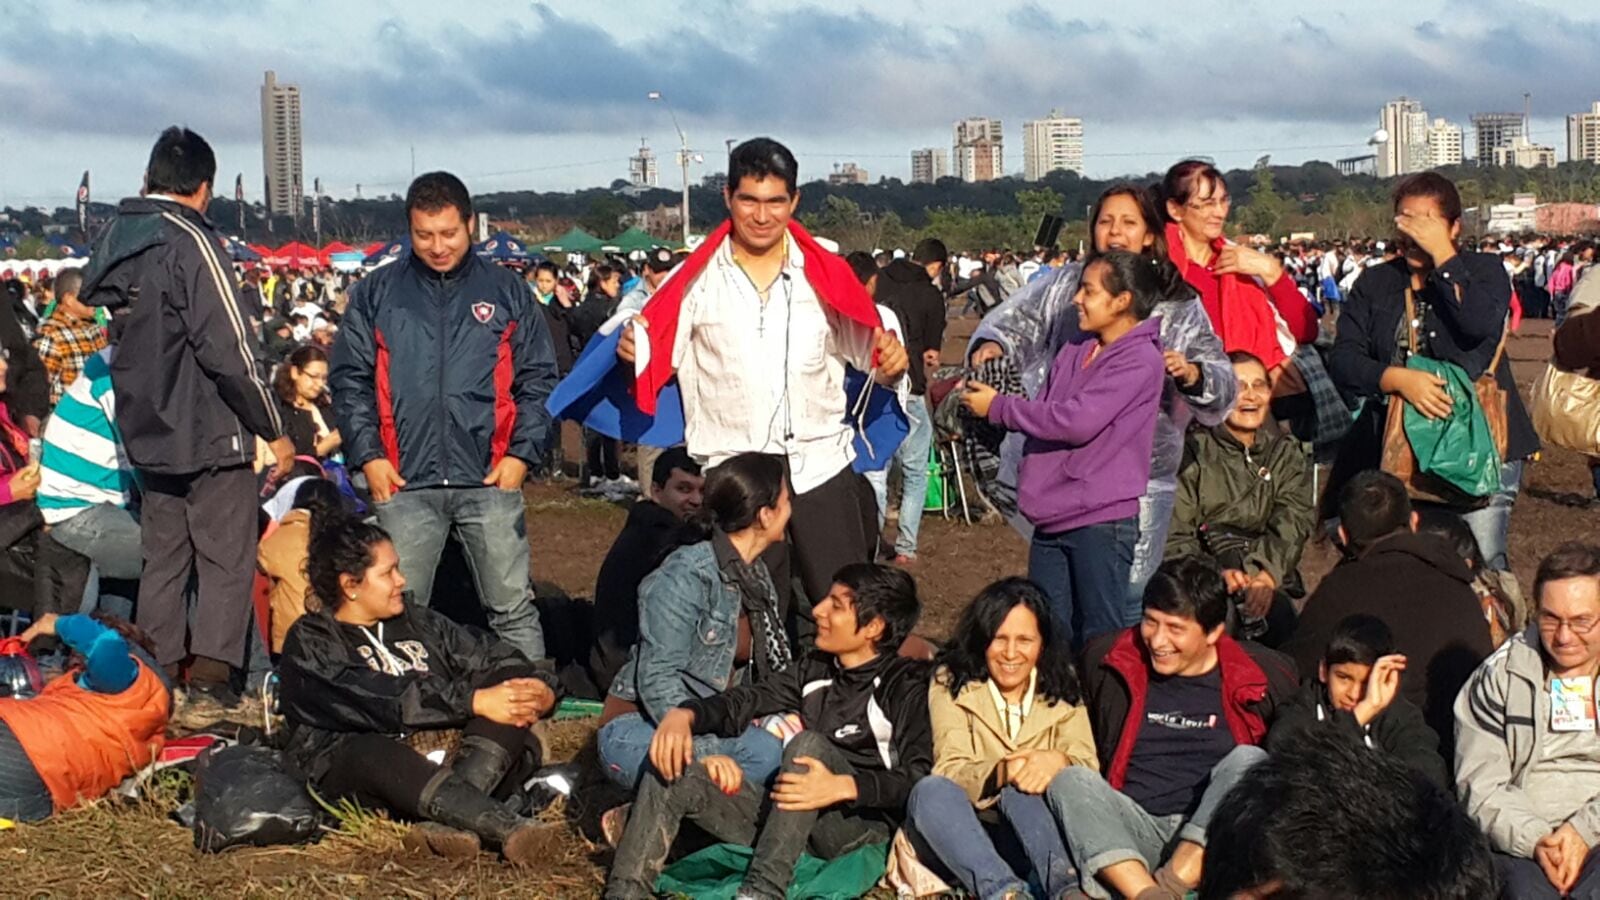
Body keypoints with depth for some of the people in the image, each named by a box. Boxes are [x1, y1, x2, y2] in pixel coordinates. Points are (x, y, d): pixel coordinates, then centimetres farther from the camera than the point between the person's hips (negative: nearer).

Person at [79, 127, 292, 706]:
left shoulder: (111, 243, 9)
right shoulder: (189, 241, -15)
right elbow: (229, 350, -18)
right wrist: (274, 429, -10)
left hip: (148, 436, 8)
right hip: (210, 436, -8)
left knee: (162, 561, 13)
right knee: (227, 561, -1)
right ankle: (210, 676, -6)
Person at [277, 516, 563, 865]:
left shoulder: (417, 621, 22)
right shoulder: (310, 643, 3)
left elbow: (490, 654, 11)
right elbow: (384, 702, -14)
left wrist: (543, 689, -10)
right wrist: (474, 702, -20)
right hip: (353, 767, -6)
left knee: (511, 681, -14)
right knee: (377, 755, -38)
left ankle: (450, 820, -38)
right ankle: (511, 828, -53)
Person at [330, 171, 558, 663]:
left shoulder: (506, 291, 8)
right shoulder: (375, 294, 9)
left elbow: (538, 379, 7)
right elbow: (350, 381, 7)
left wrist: (521, 453, -3)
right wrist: (368, 456, -3)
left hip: (491, 480, -1)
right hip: (404, 484, 1)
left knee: (513, 608, 2)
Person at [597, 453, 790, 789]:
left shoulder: (756, 575, 10)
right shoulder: (687, 575, -17)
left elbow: (773, 673, 11)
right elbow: (657, 680, -23)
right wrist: (708, 752, -32)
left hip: (708, 722, 8)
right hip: (638, 728, -8)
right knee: (766, 752, -33)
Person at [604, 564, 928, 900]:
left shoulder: (905, 685, -5)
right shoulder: (816, 669, 16)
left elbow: (920, 776, -17)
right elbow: (745, 700, 9)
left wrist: (842, 786, -33)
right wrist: (684, 715, -12)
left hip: (862, 820, -6)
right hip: (786, 819, 6)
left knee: (809, 744, -33)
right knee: (673, 767, -11)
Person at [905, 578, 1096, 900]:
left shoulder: (1060, 688, 10)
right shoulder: (951, 682, 2)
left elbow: (1087, 763, -4)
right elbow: (951, 771, -12)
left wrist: (1058, 761, -29)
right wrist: (1000, 774, -35)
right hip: (967, 836, -1)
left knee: (1020, 789, -31)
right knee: (932, 790, -33)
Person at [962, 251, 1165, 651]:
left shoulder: (1140, 358, -12)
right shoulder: (1076, 350, 12)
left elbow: (1077, 421, -20)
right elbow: (1044, 414, 16)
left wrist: (998, 407, -11)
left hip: (1101, 520, -8)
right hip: (1052, 517, 8)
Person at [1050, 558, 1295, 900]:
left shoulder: (1263, 677, 5)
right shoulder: (1107, 662, 8)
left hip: (1213, 837, -1)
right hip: (1129, 828, 1)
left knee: (1248, 760, -26)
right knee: (1070, 779, -26)